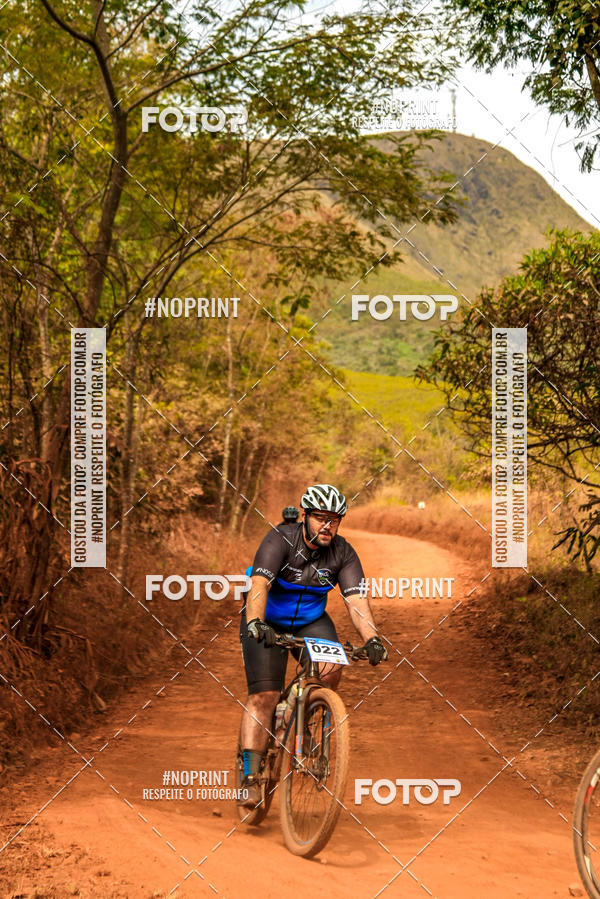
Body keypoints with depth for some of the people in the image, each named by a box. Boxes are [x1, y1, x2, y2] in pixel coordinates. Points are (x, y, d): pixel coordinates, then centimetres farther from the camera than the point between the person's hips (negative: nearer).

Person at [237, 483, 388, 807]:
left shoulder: (343, 553, -13)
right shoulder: (280, 541, -24)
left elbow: (356, 599, -23)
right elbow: (259, 586, -38)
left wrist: (372, 638, -41)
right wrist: (255, 623, -56)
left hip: (311, 621, 3)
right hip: (268, 623, -3)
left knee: (332, 669, -25)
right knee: (263, 695, -16)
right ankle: (250, 777, -12)